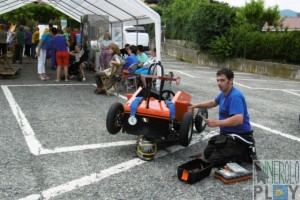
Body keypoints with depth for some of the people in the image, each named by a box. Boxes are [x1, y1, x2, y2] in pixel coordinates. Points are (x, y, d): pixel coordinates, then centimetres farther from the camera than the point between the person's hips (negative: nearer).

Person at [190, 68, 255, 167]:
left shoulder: (235, 96, -24)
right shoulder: (224, 93, 6)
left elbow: (239, 119, -36)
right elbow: (213, 102, 26)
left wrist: (217, 123, -33)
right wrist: (196, 105, 18)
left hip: (239, 137, -10)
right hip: (227, 134, 10)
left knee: (214, 160, -15)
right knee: (207, 153, 16)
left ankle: (245, 154, 0)